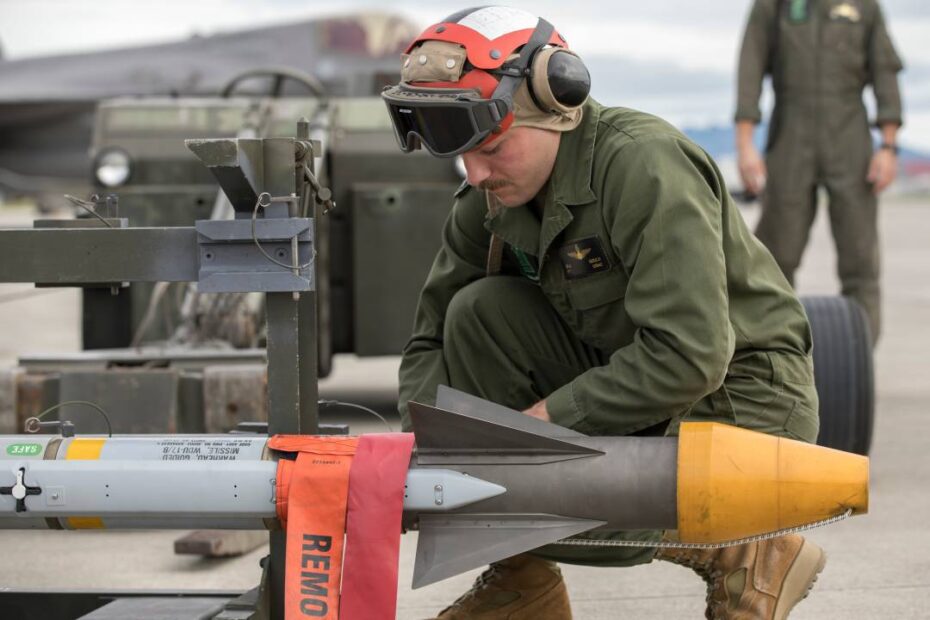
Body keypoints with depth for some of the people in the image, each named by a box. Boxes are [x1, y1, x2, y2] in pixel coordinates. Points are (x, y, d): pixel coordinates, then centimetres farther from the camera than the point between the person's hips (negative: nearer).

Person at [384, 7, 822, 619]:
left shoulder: (645, 164, -24)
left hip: (737, 404, -8)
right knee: (480, 311, -12)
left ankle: (742, 554, -3)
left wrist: (549, 416, -22)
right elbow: (432, 340, 9)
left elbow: (692, 355, -30)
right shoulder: (489, 202, 0)